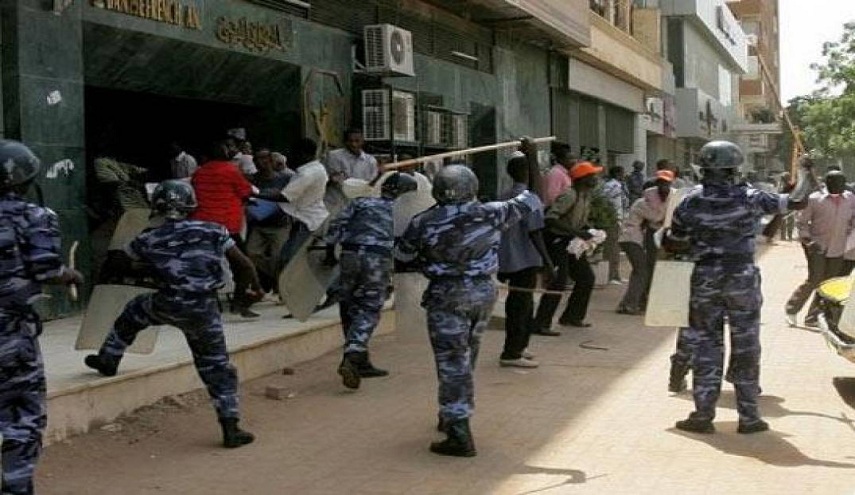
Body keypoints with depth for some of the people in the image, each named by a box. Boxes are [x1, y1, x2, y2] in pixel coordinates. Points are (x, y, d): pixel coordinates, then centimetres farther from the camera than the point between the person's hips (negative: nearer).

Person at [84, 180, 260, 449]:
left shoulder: (148, 240, 3)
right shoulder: (213, 231, 2)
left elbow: (122, 263, 21)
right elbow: (243, 262, 3)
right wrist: (256, 284, 20)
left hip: (168, 307, 0)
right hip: (204, 310, 0)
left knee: (133, 311, 31)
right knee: (216, 367, 10)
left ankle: (107, 360, 42)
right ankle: (231, 429, 9)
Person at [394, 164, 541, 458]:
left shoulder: (424, 222, -10)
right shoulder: (491, 214, -5)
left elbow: (402, 255, 3)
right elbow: (529, 202, 9)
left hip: (446, 296, -4)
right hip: (483, 292, 4)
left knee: (452, 363, -3)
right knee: (466, 358, 20)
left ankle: (459, 436, -10)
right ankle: (452, 417, 36)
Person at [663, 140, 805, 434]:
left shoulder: (690, 204, -4)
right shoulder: (749, 198, -7)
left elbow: (671, 245, 2)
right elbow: (794, 203, 3)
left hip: (705, 281, 1)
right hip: (742, 279, -1)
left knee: (705, 346, 9)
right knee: (746, 347, 8)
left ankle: (703, 416, 10)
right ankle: (749, 418, 14)